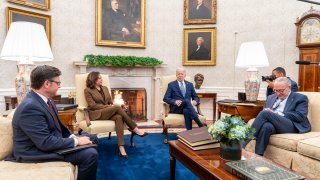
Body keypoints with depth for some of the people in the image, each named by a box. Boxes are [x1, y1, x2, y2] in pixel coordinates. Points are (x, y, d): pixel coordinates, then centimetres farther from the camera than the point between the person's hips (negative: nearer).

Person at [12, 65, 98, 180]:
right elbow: (45, 143, -29)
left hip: (48, 141, 10)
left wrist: (73, 137, -3)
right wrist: (76, 141, -20)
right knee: (90, 154, -23)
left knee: (92, 138, 15)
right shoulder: (30, 107, -28)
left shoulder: (46, 99, 2)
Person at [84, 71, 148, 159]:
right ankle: (135, 129, -24)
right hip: (97, 114, -5)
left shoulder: (105, 88, 19)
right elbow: (92, 105, -8)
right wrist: (107, 106, -15)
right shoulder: (88, 90, 2)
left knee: (119, 117, -33)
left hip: (108, 113, 5)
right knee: (117, 107, -31)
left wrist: (111, 106, -7)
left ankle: (121, 148, -42)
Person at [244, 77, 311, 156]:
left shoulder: (300, 98, 11)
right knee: (266, 126, -35)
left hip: (291, 126, -4)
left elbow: (300, 116, -4)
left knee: (265, 113, -29)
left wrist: (277, 113, -12)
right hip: (273, 124, 4)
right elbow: (264, 111, 20)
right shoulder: (271, 97, 27)